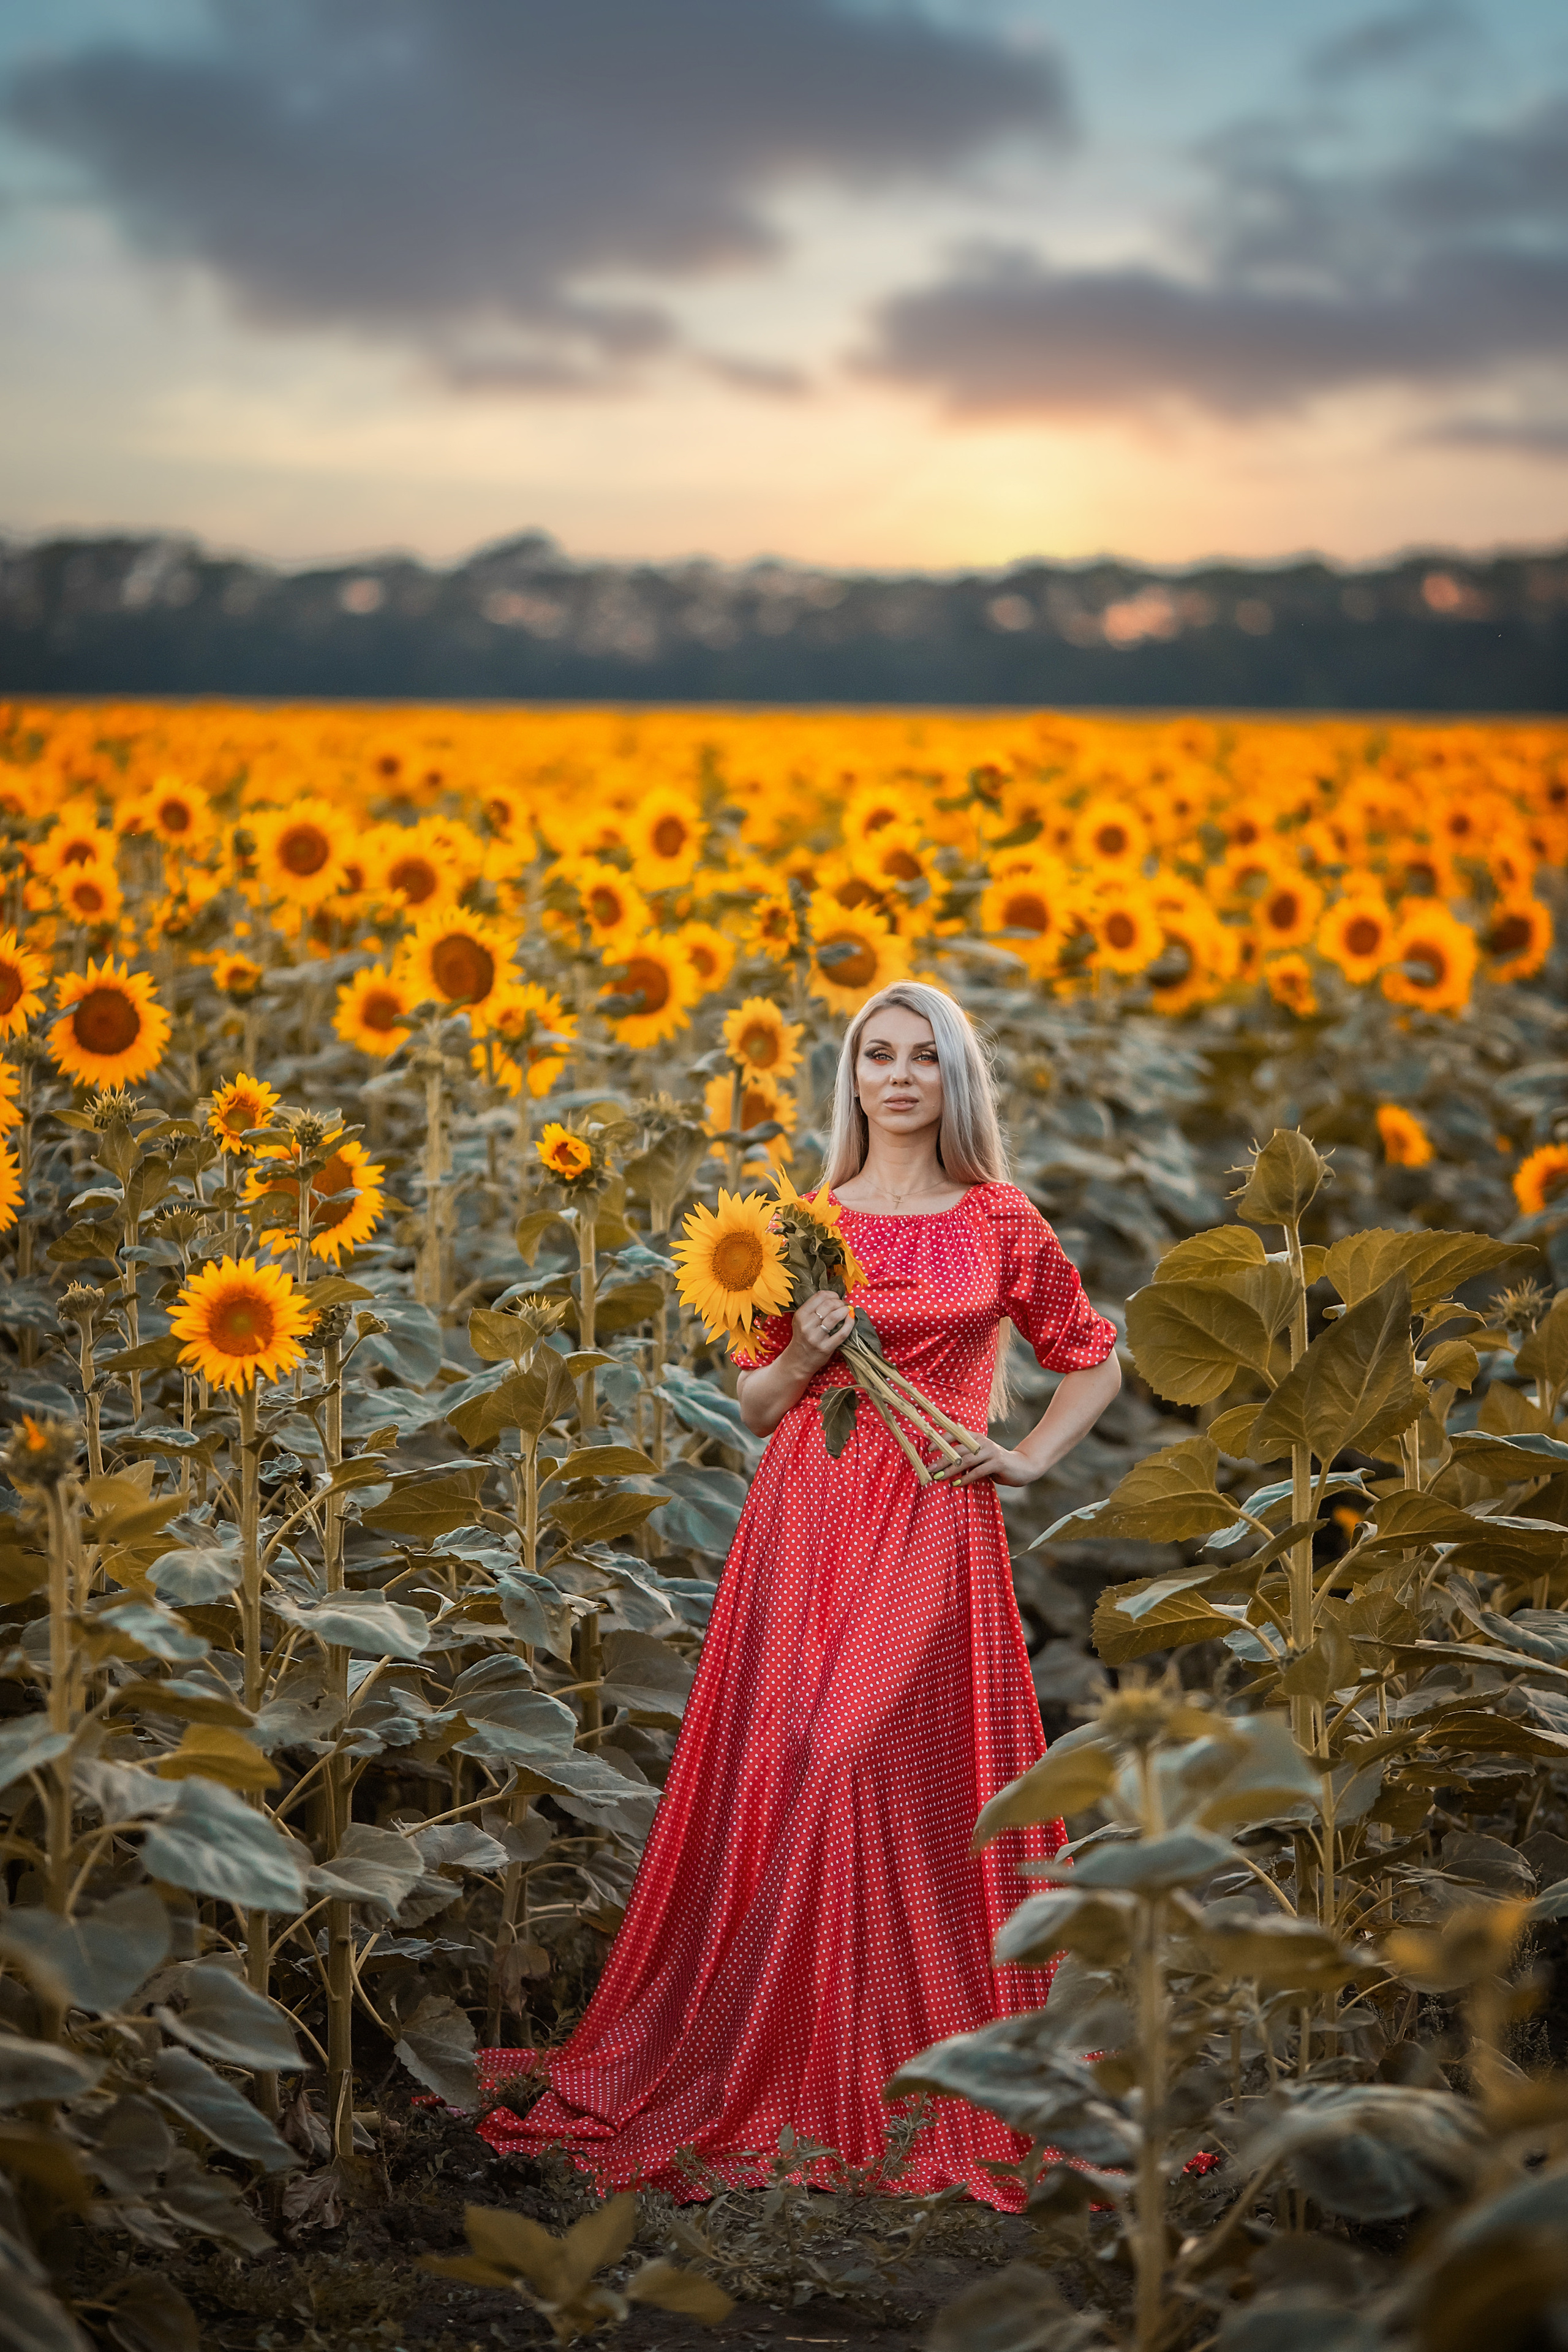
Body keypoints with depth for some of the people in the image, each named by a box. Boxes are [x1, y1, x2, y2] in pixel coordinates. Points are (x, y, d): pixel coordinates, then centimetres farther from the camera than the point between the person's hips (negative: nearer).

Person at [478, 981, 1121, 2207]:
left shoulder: (1000, 1223, 5)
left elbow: (1098, 1360, 15)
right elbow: (755, 1403, 13)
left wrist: (1028, 1459, 2)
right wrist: (806, 1352, -6)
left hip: (936, 1533, -2)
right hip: (807, 1520, 2)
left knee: (876, 1776, -10)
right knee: (785, 1777, -3)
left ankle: (926, 2078, 4)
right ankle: (776, 2061, 10)